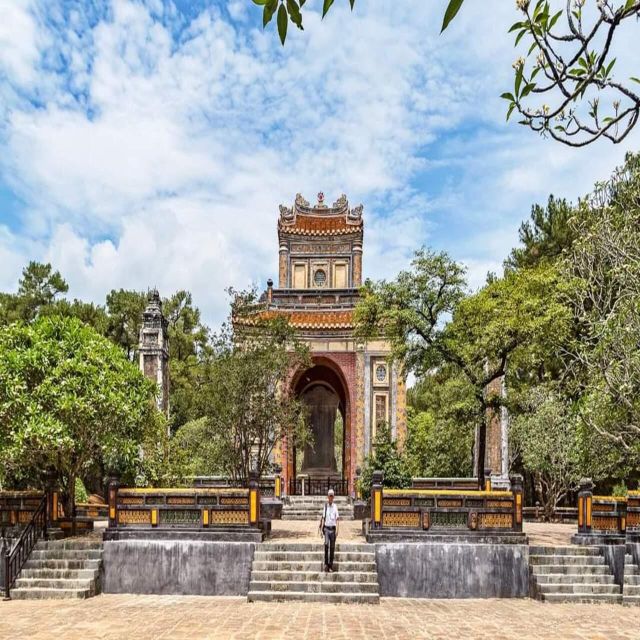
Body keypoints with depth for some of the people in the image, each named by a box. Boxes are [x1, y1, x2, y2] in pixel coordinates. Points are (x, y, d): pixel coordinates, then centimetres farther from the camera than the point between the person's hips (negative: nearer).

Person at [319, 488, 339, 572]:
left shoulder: (335, 506, 3)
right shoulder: (325, 506, 5)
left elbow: (337, 518, 0)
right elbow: (323, 518, 7)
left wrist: (337, 529, -10)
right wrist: (321, 529, 2)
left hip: (333, 528, 0)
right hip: (326, 528, 0)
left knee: (332, 547, 2)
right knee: (326, 543, -19)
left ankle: (331, 566, 11)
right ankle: (326, 563, -9)